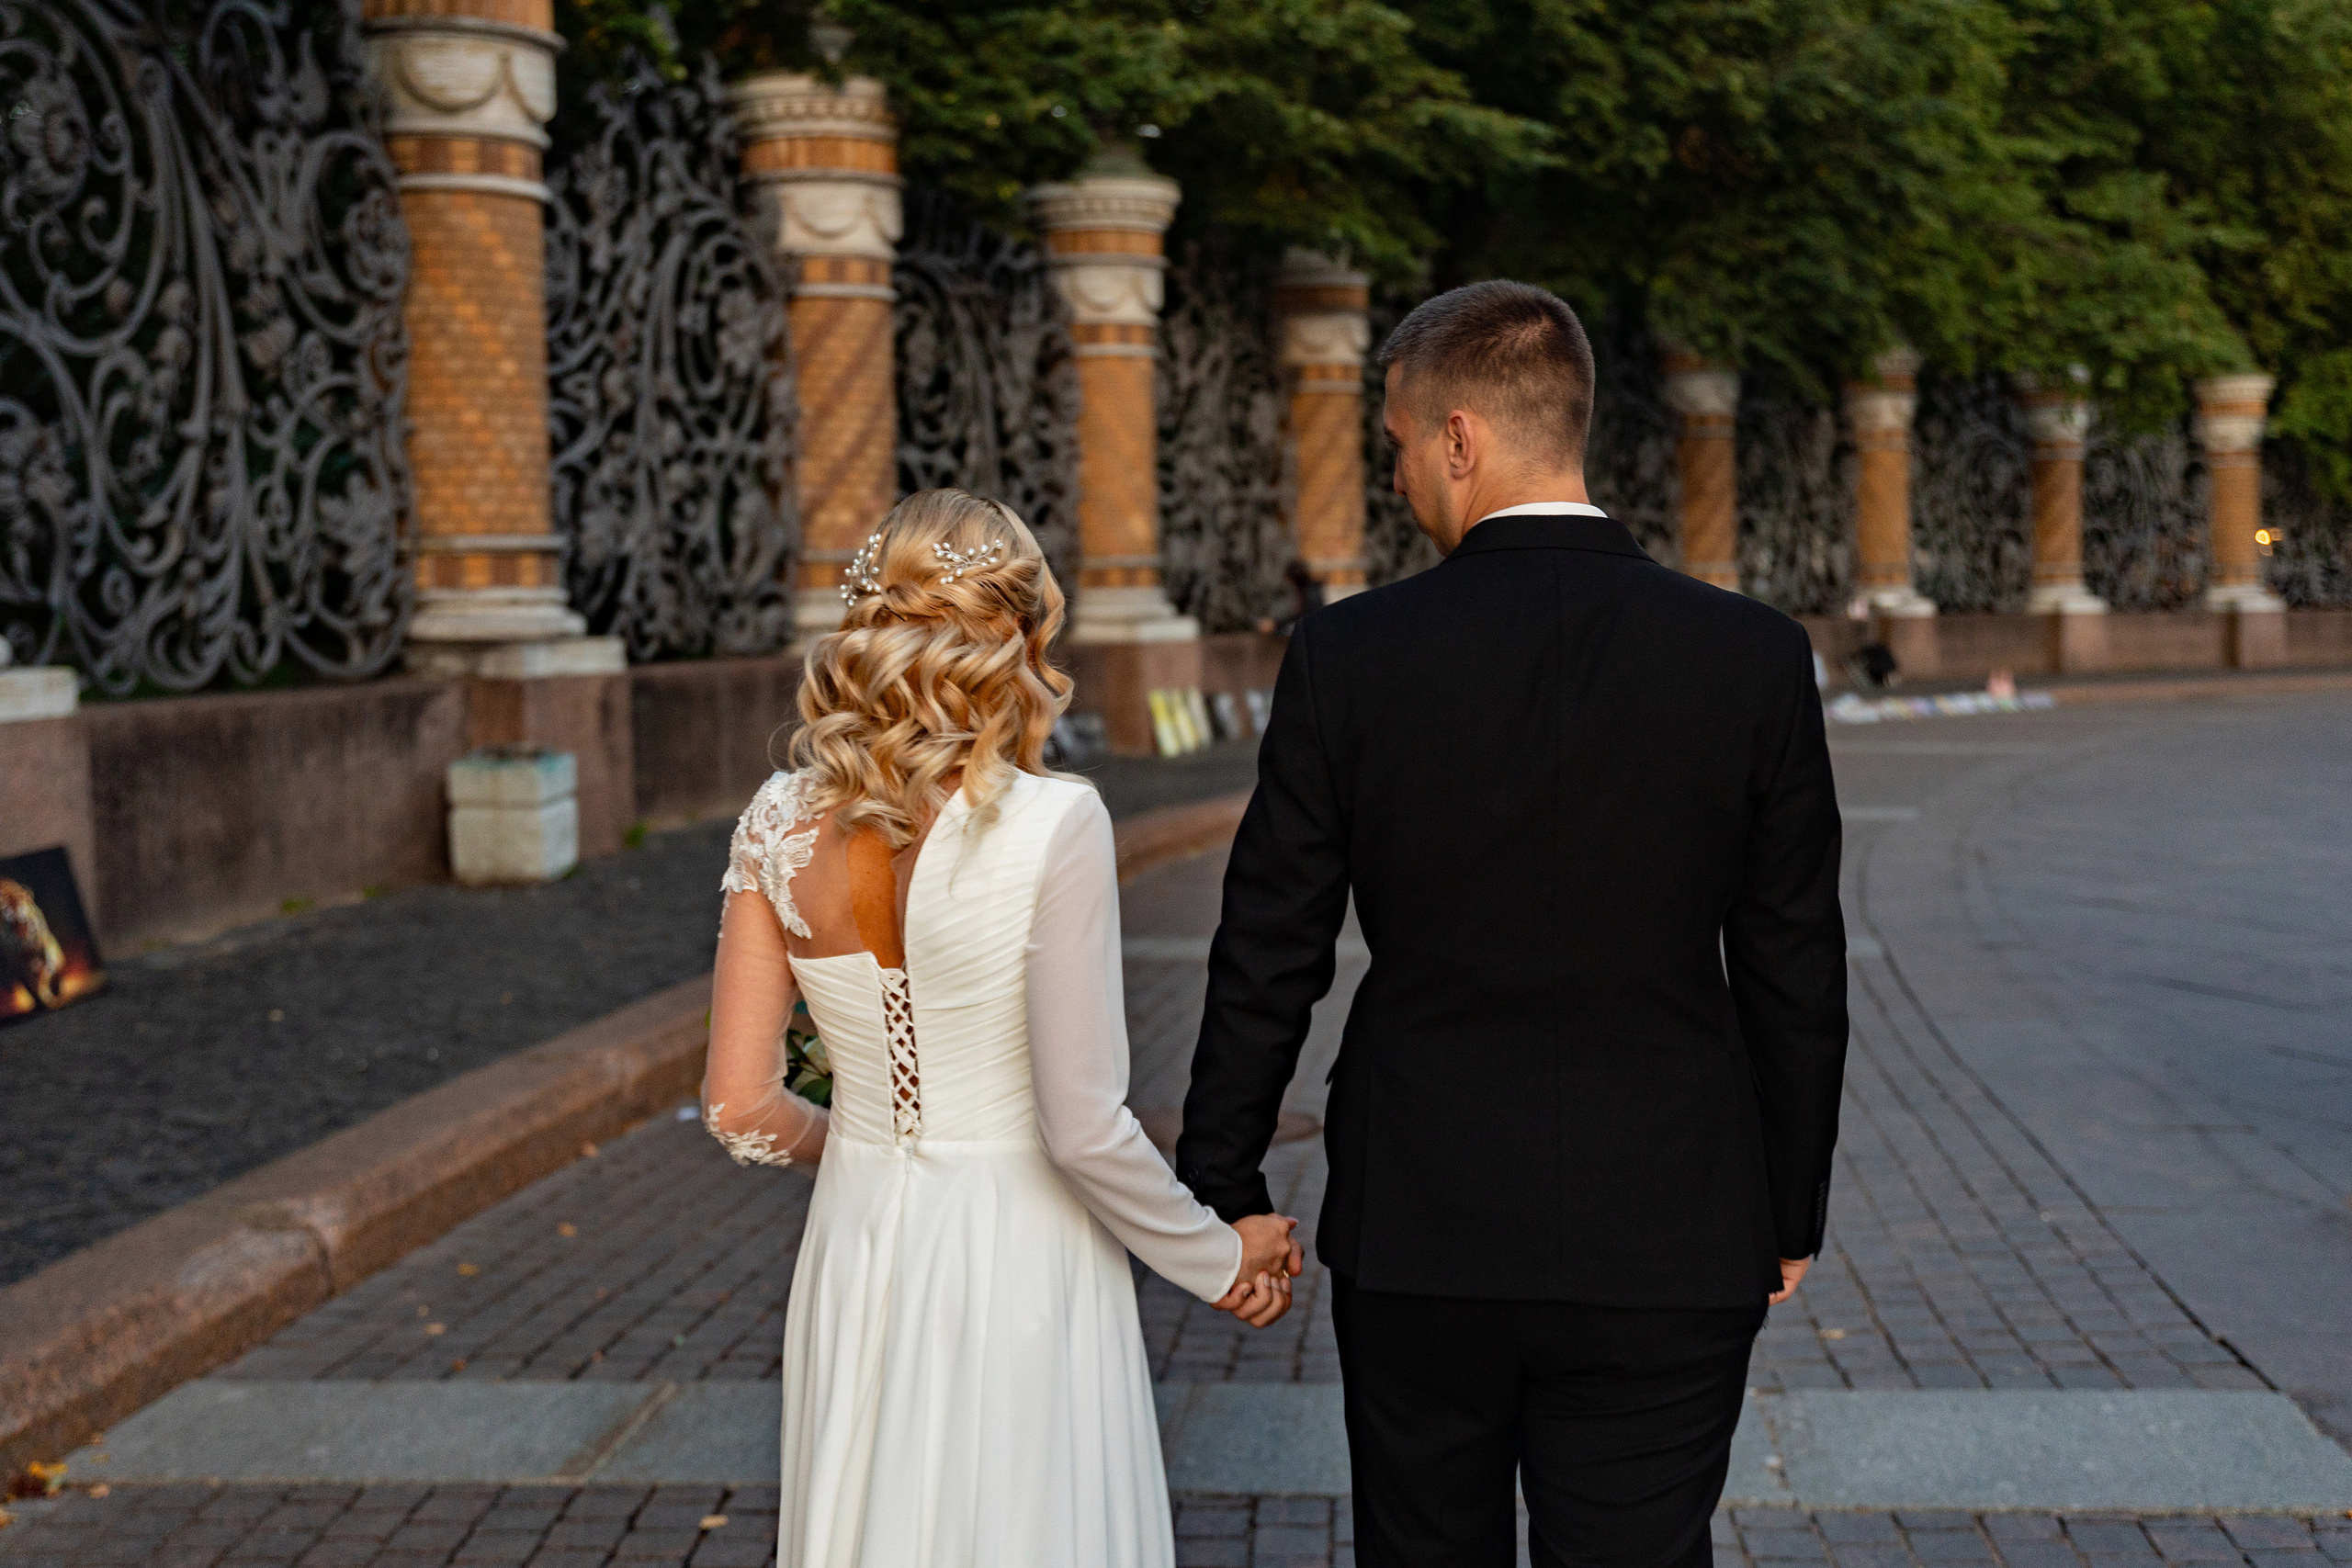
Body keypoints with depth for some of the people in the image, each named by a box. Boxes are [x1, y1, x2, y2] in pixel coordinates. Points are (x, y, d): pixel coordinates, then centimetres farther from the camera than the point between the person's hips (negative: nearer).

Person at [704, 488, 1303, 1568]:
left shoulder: (779, 827, -4)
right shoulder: (1052, 826, -18)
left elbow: (739, 1106, -1)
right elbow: (1083, 1125, -19)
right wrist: (1220, 1257, -3)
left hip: (857, 1250, 5)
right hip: (1021, 1257, -4)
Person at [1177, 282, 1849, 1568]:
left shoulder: (1347, 656, -8)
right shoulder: (1754, 657, -6)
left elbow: (1267, 964, -2)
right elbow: (1795, 977, 0)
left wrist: (1222, 1187, 10)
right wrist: (1790, 1214, 12)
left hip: (1414, 1234, 1)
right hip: (1666, 1252, 0)